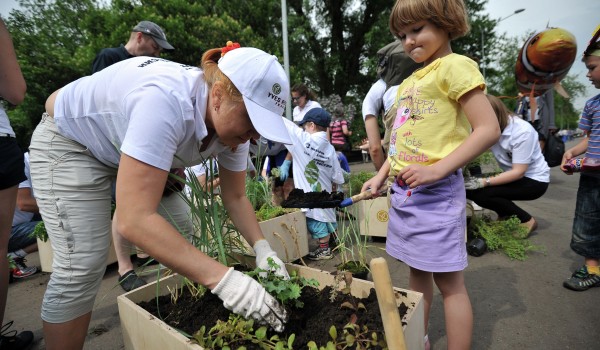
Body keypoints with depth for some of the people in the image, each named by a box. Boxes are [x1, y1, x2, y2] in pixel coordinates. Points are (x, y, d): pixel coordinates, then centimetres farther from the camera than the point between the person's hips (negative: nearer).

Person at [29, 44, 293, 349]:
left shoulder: (231, 119, -19)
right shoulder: (167, 102, -42)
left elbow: (235, 198, -10)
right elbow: (134, 220, -46)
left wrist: (263, 249, -25)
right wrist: (223, 279, -47)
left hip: (125, 142, 6)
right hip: (70, 141, -5)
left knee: (181, 236, 1)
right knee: (83, 266, -16)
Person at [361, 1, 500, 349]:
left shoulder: (454, 66, -7)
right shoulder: (409, 81, 16)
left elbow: (489, 129, -16)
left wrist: (437, 169, -24)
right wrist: (381, 176, 13)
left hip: (436, 192, -8)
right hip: (403, 190, 8)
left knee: (448, 280, 2)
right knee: (417, 270, 18)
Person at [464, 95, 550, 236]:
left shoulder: (523, 131, -26)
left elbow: (518, 172, -27)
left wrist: (484, 182, -33)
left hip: (535, 180, -6)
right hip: (514, 175, 6)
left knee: (481, 194, -26)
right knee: (470, 188, -12)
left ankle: (527, 221, -3)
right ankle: (506, 215, 12)